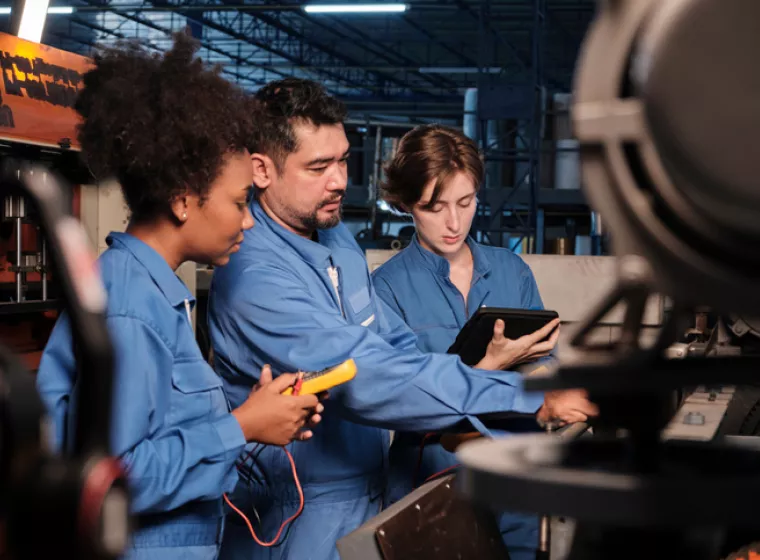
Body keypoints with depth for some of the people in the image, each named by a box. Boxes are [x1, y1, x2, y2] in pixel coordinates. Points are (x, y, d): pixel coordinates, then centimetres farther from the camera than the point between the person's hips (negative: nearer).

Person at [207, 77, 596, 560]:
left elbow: (399, 345, 12)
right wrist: (530, 398, -34)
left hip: (368, 503, 8)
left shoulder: (338, 239, 4)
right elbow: (367, 378, -34)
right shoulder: (255, 280, -26)